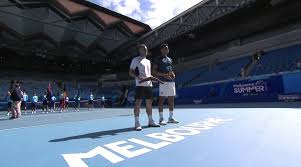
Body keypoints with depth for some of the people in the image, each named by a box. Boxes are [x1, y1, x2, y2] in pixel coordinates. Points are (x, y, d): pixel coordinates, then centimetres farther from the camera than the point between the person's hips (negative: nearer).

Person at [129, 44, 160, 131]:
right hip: (140, 85, -7)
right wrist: (137, 77, -20)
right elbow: (130, 72, -3)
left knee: (149, 103, 10)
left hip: (149, 84, 7)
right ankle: (137, 123, 1)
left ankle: (150, 121, 21)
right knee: (138, 103, -7)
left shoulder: (148, 61, 23)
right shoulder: (135, 60, 2)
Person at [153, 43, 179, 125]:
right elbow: (154, 71, -5)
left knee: (171, 100, 8)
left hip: (171, 81, 7)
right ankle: (161, 119, 4)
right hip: (163, 82, -7)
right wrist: (164, 75, -17)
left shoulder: (170, 59, 21)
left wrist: (173, 74, 5)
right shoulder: (158, 59, 2)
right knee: (161, 99, -4)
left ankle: (171, 117, 19)